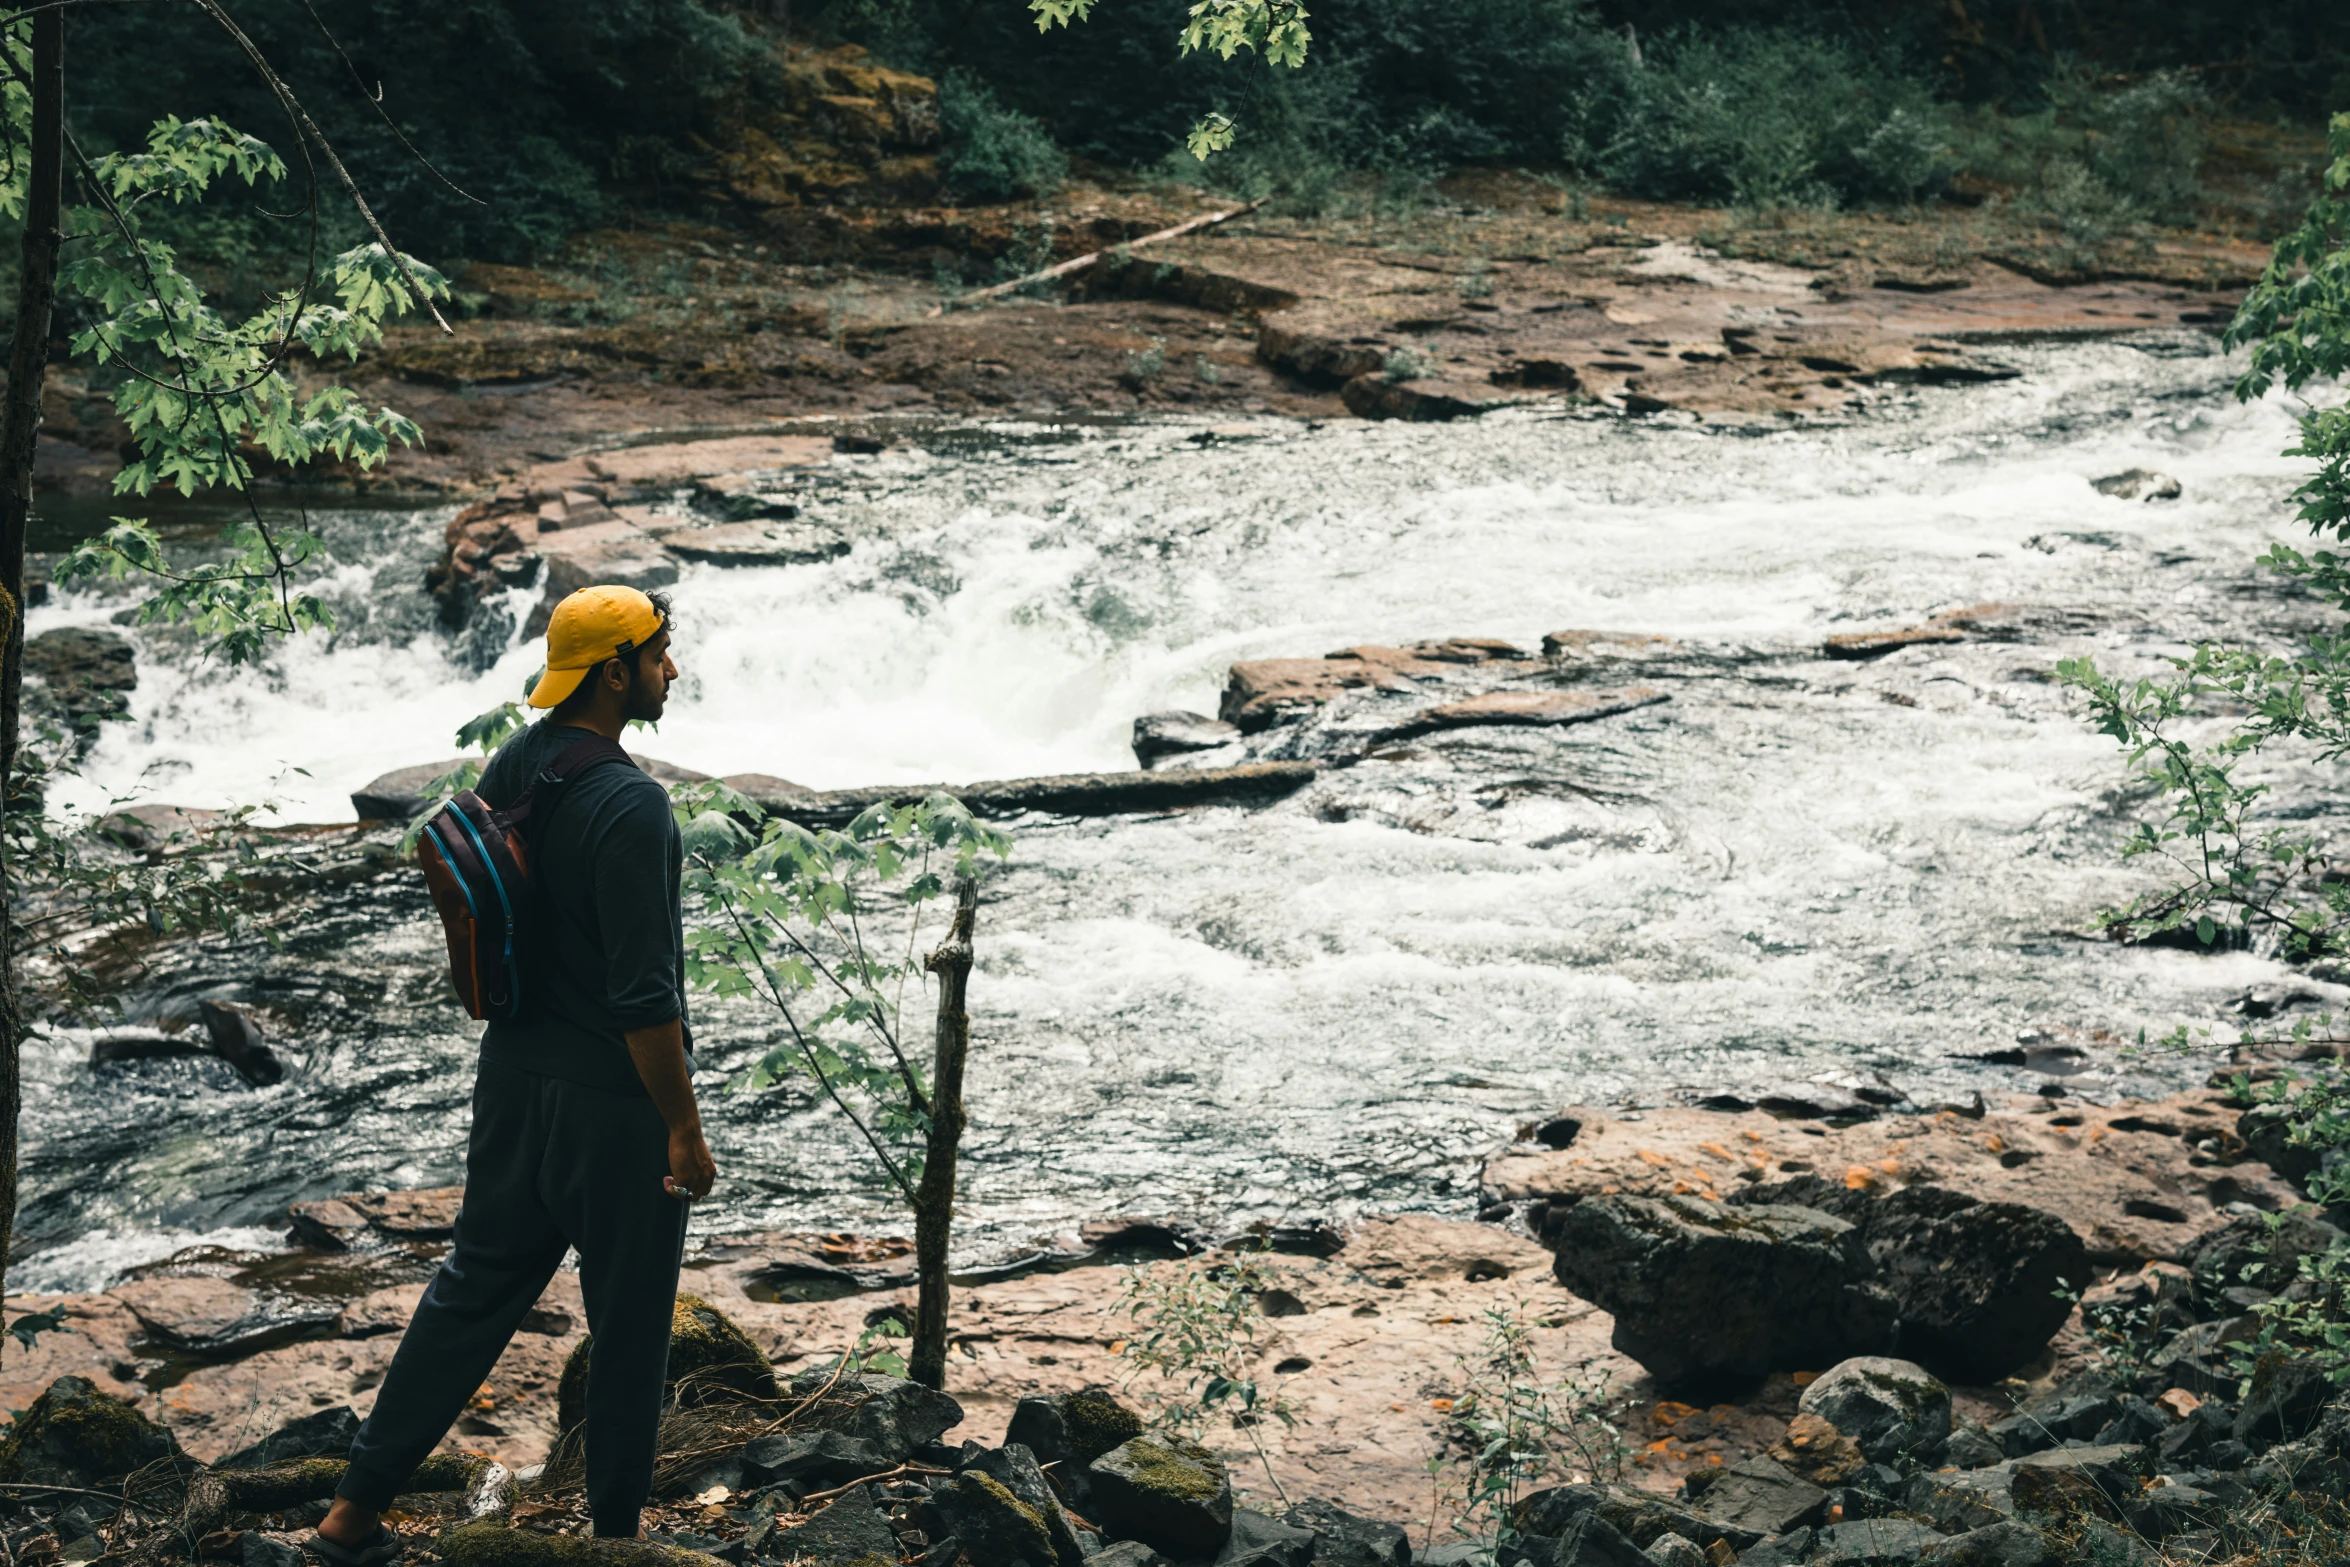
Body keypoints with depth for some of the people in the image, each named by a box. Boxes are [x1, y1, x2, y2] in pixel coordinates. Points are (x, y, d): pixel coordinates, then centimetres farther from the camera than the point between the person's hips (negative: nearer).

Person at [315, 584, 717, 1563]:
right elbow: (644, 997, -24)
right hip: (613, 1099, -8)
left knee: (476, 1281, 18)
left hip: (513, 1076, 8)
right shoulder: (630, 809, -24)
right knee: (628, 1320, 9)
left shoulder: (512, 766, 1)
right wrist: (684, 1130, -16)